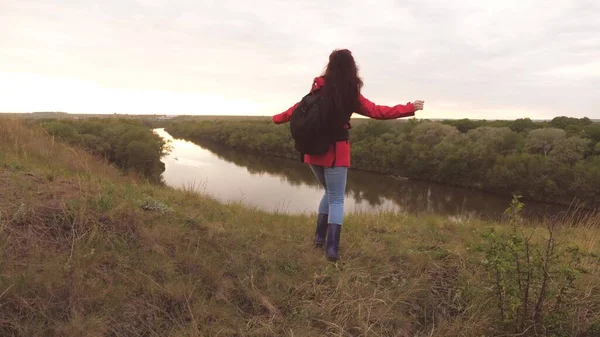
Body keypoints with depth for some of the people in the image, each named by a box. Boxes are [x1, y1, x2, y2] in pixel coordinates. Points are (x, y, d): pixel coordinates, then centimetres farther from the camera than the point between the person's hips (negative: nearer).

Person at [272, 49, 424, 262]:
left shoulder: (319, 88, 1)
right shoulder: (352, 95, -7)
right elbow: (377, 112, -4)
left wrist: (277, 118, 29)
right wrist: (411, 108, 5)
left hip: (313, 150, 4)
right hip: (335, 153, -4)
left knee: (330, 193, 23)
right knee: (336, 200, 6)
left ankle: (320, 237, 23)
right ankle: (332, 248, 0)